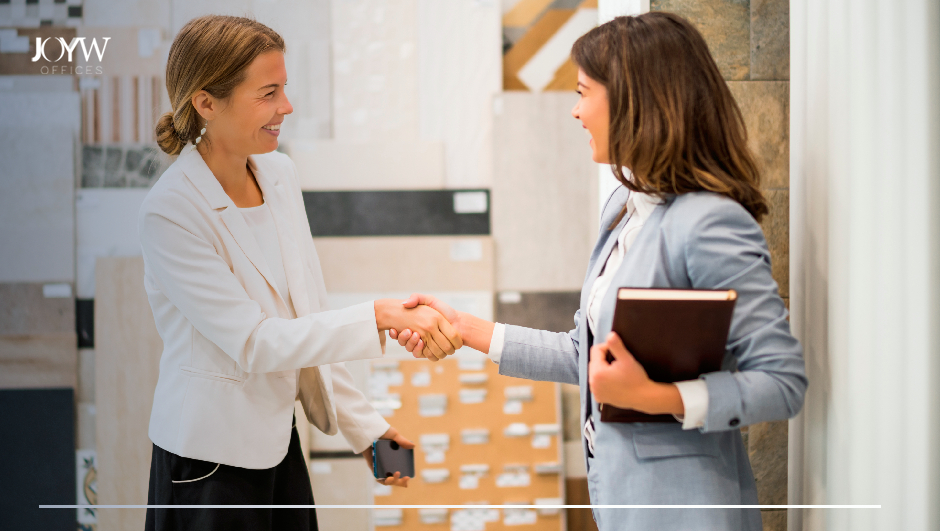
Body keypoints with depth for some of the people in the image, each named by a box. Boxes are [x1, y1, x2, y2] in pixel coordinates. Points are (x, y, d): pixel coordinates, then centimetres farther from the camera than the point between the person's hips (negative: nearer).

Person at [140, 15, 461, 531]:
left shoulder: (278, 173, 1)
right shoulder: (171, 212, -20)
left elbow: (308, 318, 7)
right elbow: (254, 343, -22)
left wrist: (364, 427, 6)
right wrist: (381, 317, -27)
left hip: (278, 442, 6)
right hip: (210, 465, -6)